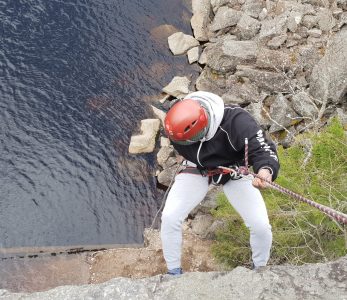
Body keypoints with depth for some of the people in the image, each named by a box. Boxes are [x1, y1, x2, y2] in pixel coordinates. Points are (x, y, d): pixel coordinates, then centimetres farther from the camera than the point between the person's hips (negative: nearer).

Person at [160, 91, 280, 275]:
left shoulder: (235, 120, -40)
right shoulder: (177, 122, -27)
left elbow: (263, 149, -45)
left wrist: (265, 172, -65)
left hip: (234, 170, -1)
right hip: (197, 169, 2)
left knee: (261, 225, -11)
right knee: (169, 217, -14)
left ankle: (260, 269, 23)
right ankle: (174, 272, 12)